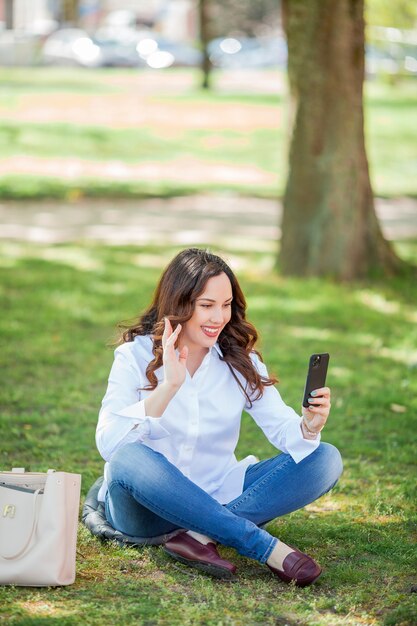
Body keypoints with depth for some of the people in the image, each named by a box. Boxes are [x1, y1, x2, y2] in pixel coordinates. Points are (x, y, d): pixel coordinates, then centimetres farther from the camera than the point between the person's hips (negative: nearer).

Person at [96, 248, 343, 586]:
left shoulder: (240, 360, 4)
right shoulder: (136, 356, -7)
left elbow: (283, 430, -8)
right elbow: (108, 444, -22)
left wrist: (309, 425, -30)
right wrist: (168, 386, -30)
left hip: (218, 500, 4)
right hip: (148, 508, -3)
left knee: (326, 459, -14)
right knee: (130, 458, -38)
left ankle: (202, 535, -28)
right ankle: (267, 547, -33)